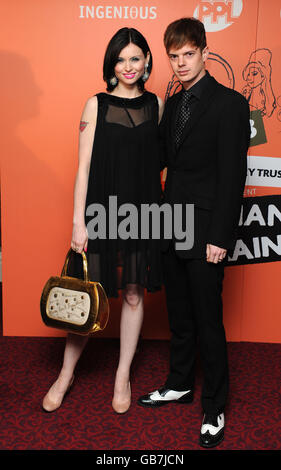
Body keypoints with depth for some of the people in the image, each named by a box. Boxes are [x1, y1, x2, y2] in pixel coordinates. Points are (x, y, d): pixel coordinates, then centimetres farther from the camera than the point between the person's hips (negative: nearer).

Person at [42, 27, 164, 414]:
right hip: (102, 210, -2)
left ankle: (123, 376, 28)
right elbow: (83, 167, -4)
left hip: (142, 212, 3)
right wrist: (78, 223, -9)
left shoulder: (155, 104, 8)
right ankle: (65, 376, 24)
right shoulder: (97, 104, -1)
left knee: (134, 295, 10)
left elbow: (159, 158, 13)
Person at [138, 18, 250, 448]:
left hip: (205, 233, -6)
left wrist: (220, 238, -16)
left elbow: (232, 175, -13)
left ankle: (214, 409, 19)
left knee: (208, 322, 2)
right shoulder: (172, 104, 14)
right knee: (179, 317, 18)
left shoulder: (229, 103, -8)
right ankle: (180, 384, 36)